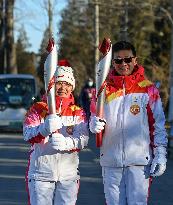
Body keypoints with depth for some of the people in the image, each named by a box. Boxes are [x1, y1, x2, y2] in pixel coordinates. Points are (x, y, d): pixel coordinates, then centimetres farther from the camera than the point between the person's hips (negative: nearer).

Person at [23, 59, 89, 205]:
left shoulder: (78, 113, 10)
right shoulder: (38, 109, 4)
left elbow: (83, 139, -7)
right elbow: (28, 135, -12)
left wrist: (67, 143, -29)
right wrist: (45, 128, -34)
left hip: (69, 176, 2)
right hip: (40, 174, -1)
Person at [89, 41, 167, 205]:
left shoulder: (148, 89, 1)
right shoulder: (104, 88, 7)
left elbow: (158, 125, 2)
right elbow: (94, 118, 13)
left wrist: (160, 155, -5)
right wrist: (95, 125, -10)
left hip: (139, 160, -2)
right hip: (110, 159, 3)